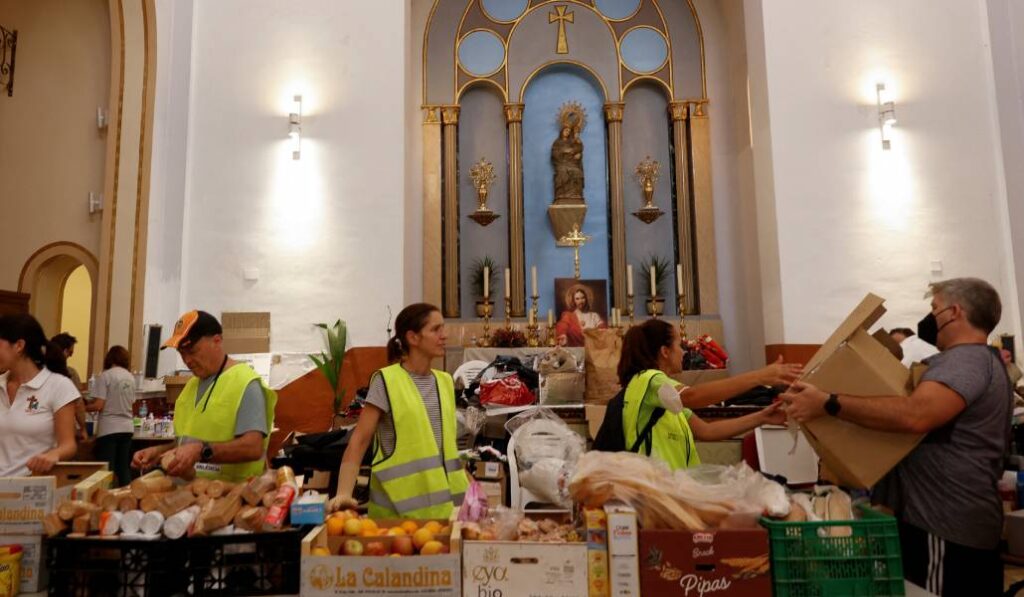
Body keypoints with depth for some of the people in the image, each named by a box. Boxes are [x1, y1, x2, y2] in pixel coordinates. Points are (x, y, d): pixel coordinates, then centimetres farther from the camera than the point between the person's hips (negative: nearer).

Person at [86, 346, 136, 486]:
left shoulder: (105, 376, -7)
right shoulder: (131, 377, 10)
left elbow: (98, 405, -12)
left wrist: (82, 407, 4)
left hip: (109, 428, -5)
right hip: (127, 427, 5)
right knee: (124, 469, 10)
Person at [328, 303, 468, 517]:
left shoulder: (445, 382, 8)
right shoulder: (387, 381, -10)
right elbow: (359, 442, -12)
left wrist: (470, 486, 13)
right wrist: (344, 492, -23)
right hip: (397, 505, -5)